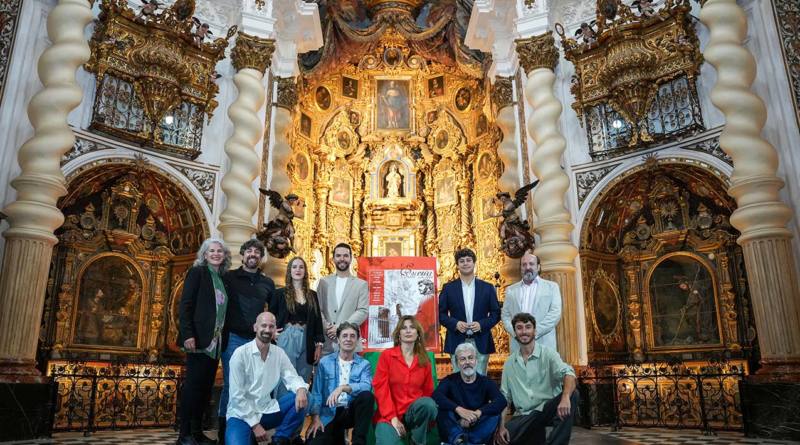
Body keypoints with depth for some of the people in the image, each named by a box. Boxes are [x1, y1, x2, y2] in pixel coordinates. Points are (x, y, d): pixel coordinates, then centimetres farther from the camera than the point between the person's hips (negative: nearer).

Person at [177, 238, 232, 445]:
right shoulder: (197, 272, -2)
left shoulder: (223, 278, 16)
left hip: (215, 341, 6)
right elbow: (185, 305, -9)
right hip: (199, 339, -6)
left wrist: (222, 337, 8)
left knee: (206, 386, 8)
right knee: (193, 385, -5)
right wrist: (187, 334, -18)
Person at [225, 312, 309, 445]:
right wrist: (255, 424, -15)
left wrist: (301, 389, -27)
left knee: (301, 399, -15)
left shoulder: (279, 353, 2)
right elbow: (237, 395, -14)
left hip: (266, 411, 5)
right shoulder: (240, 354, -12)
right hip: (242, 415, -5)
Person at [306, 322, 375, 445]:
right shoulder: (325, 362, 7)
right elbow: (316, 392, 3)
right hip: (329, 414, -1)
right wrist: (315, 418, -10)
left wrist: (343, 387, -28)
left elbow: (366, 386, -15)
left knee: (367, 395, -29)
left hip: (351, 412, 1)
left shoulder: (364, 364, 5)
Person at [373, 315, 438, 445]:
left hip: (415, 413, 4)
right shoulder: (386, 355, 1)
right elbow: (381, 388, -5)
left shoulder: (424, 360, 9)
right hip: (390, 415, -4)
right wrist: (392, 417, -14)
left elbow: (428, 391, 14)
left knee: (428, 403, -31)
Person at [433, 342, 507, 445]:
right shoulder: (450, 380, 3)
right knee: (443, 408, -22)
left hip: (478, 430, 1)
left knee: (495, 413, -24)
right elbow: (436, 396, -18)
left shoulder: (486, 382, 6)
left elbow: (501, 401, -13)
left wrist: (478, 413, -27)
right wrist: (459, 409, -32)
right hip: (454, 429, -1)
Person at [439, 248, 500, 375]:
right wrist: (455, 323, -13)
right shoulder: (448, 288, 4)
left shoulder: (487, 288, 6)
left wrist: (482, 324, -11)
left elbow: (496, 313, 6)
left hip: (481, 343, 1)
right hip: (457, 343, 0)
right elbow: (441, 314, 5)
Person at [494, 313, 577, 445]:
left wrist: (565, 397, -41)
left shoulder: (547, 353, -2)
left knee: (572, 395, -30)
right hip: (524, 416, 2)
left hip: (547, 409, -2)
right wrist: (501, 426, -6)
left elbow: (568, 373, -20)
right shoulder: (509, 362, 9)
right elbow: (504, 397, 8)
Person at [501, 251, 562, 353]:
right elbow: (505, 315, 12)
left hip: (543, 344, -2)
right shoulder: (511, 290, 16)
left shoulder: (551, 286, 8)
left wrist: (534, 332, -11)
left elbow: (556, 313, -2)